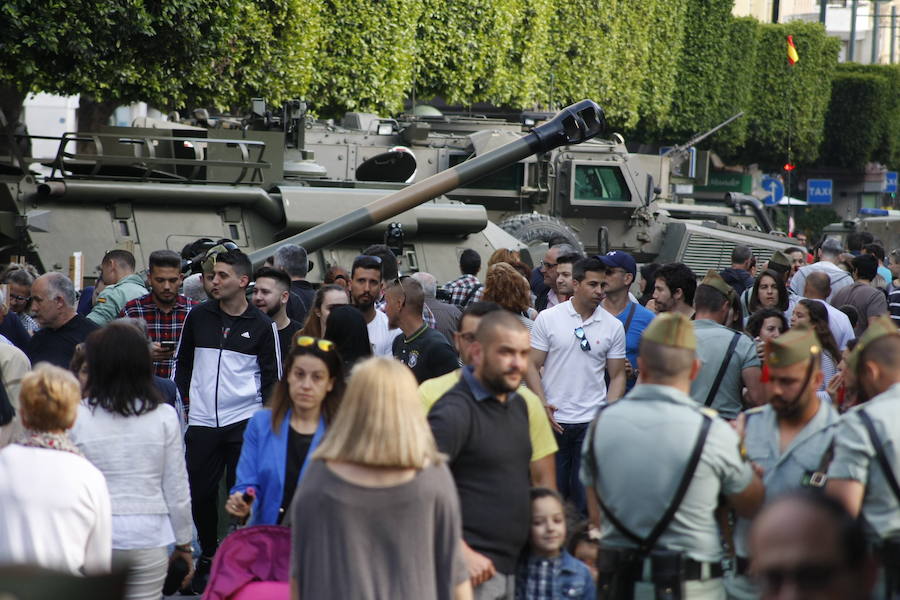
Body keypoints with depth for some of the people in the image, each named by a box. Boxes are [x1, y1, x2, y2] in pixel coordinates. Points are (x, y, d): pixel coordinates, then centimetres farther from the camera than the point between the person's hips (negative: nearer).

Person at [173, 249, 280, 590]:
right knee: (201, 493, 4)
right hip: (202, 422, 3)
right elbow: (182, 362, 17)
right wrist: (181, 400, 7)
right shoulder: (198, 317, 6)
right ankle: (208, 557, 21)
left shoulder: (261, 326, 0)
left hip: (244, 421, -3)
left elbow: (272, 377, 4)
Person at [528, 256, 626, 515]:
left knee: (585, 497, 2)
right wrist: (542, 405, -12)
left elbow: (617, 375, 8)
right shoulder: (548, 319, 1)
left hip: (593, 421, 1)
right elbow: (532, 365, 1)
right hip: (554, 420, -1)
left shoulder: (613, 326, 5)